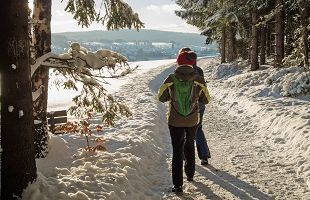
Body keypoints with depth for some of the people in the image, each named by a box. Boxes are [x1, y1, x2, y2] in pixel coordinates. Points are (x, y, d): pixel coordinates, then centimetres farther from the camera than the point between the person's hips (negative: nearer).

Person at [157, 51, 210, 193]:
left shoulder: (170, 79, -13)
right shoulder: (198, 80, -11)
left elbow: (161, 97, -1)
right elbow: (206, 100, -1)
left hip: (175, 121, -1)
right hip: (193, 120, 2)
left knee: (177, 151, 6)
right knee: (190, 146, 26)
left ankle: (177, 184, 2)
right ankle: (190, 174, 40)